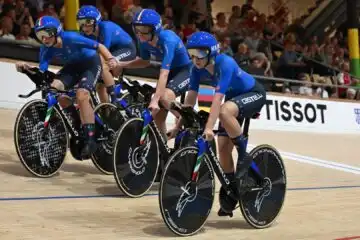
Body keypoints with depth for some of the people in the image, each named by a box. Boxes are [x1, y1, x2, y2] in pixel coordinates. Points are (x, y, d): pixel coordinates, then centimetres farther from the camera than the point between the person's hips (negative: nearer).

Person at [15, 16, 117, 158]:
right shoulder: (46, 49, -15)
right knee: (54, 88, -19)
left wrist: (111, 60, -42)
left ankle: (90, 140, -23)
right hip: (73, 66, 6)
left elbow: (99, 46, -26)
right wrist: (27, 68, -37)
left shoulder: (70, 38, -31)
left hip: (90, 63, -6)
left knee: (81, 95, -28)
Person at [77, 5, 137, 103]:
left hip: (127, 49, -7)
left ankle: (115, 101, -22)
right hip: (113, 50, 7)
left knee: (103, 67, -30)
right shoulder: (87, 34, -13)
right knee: (100, 85, -1)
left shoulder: (105, 27, -31)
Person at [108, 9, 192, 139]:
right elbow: (145, 61, 8)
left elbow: (164, 74, -40)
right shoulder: (144, 41, -13)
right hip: (171, 71, 7)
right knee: (157, 114, 1)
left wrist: (154, 100, -47)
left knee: (164, 96, -32)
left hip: (186, 70, -7)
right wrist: (120, 64, -5)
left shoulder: (167, 40, -33)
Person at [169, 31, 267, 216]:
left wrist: (209, 127, -46)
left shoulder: (225, 64, -33)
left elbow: (217, 98, -40)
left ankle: (244, 156, -19)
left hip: (254, 94, -7)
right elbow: (191, 97, -13)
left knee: (225, 111, -38)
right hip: (234, 97, 7)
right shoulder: (198, 68, -15)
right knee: (222, 147, -4)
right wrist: (179, 125, -18)